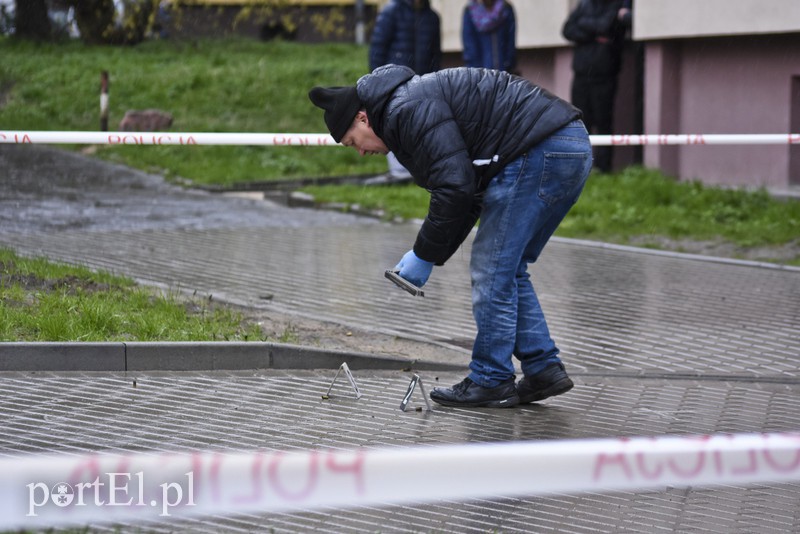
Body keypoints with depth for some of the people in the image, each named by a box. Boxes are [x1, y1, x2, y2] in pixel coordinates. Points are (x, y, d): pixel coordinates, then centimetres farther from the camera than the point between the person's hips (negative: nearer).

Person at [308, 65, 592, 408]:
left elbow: (454, 186, -17)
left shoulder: (407, 110, -10)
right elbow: (466, 188, 24)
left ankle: (491, 380, 6)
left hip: (539, 151, -11)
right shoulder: (420, 101, 23)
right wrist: (429, 255, 15)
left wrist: (425, 256, -6)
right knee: (508, 270, 17)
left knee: (493, 270, -2)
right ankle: (543, 369, 18)